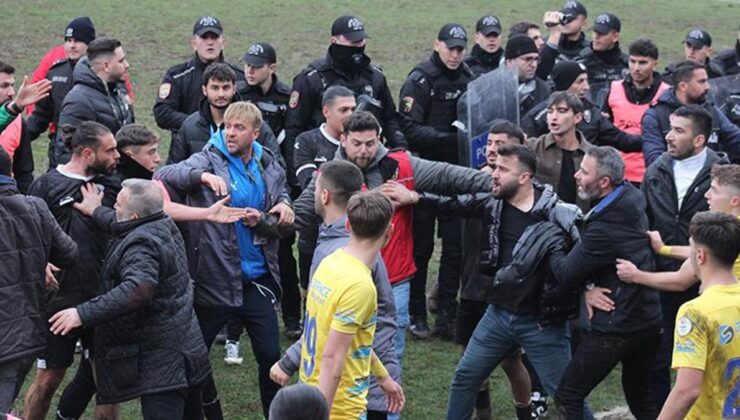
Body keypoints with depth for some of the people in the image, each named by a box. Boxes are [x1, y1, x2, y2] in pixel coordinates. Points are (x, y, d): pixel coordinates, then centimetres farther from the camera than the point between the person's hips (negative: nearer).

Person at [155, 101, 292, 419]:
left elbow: (282, 195, 22)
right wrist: (201, 175, -40)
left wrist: (284, 207, -3)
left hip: (257, 279, 3)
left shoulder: (270, 167, 4)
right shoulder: (209, 160, -9)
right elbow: (162, 176, -23)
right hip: (215, 279, -2)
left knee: (270, 355, 4)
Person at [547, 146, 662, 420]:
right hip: (649, 321, 9)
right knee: (641, 397, 22)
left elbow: (565, 275, -15)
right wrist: (588, 284, -3)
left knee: (568, 396, -1)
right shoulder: (632, 198, 3)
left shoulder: (604, 227, -23)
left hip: (616, 327, -9)